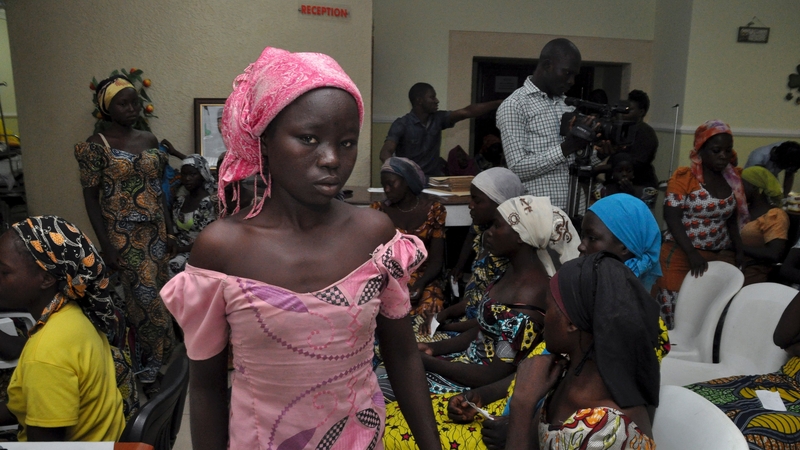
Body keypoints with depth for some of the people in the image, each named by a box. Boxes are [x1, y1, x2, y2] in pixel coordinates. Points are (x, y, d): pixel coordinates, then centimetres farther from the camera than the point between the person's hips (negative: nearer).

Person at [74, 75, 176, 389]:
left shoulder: (149, 140, 8)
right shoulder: (96, 145, -8)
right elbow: (90, 197, -8)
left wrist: (170, 230, 8)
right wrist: (105, 244, -14)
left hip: (155, 233, 5)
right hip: (123, 237, -5)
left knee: (153, 298, 11)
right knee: (144, 301, -3)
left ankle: (148, 365, 27)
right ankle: (146, 370, 14)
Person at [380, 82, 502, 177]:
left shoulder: (438, 119, 6)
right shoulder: (401, 124, -9)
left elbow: (467, 112, 1)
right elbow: (385, 153, -20)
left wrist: (498, 103, -7)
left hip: (435, 178, 4)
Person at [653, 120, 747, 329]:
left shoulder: (733, 180, 10)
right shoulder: (683, 178, -5)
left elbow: (732, 219, 17)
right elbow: (672, 219, -11)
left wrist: (738, 250, 2)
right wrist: (692, 254, -20)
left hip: (719, 257, 4)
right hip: (681, 256, -4)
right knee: (675, 315, -4)